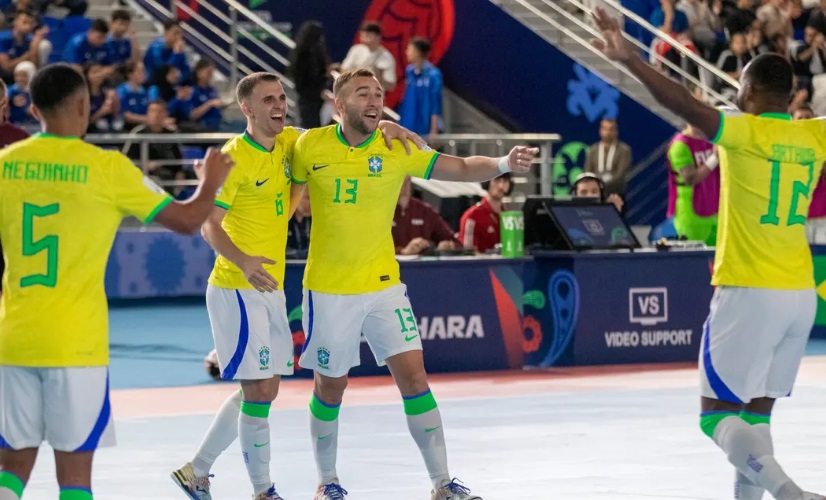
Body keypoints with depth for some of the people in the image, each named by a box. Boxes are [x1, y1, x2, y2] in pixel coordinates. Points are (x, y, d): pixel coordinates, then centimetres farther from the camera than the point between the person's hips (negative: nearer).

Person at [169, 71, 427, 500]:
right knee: (260, 390, -10)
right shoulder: (234, 157, -14)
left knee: (261, 389, 14)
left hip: (270, 289, 8)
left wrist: (385, 126, -7)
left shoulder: (289, 142, 5)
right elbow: (210, 226, -16)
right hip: (236, 290, -8)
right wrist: (243, 262, -34)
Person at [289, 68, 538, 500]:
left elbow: (460, 168, -11)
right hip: (328, 290, -1)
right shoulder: (310, 146, -9)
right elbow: (290, 192, 7)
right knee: (330, 387, 9)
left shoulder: (396, 149, -7)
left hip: (383, 286, 1)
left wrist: (503, 164, -28)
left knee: (413, 375, -5)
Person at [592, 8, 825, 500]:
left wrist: (630, 59, -24)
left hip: (749, 293, -6)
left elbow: (685, 103, -23)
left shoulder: (745, 133, -10)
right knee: (755, 415, 14)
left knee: (718, 415, -4)